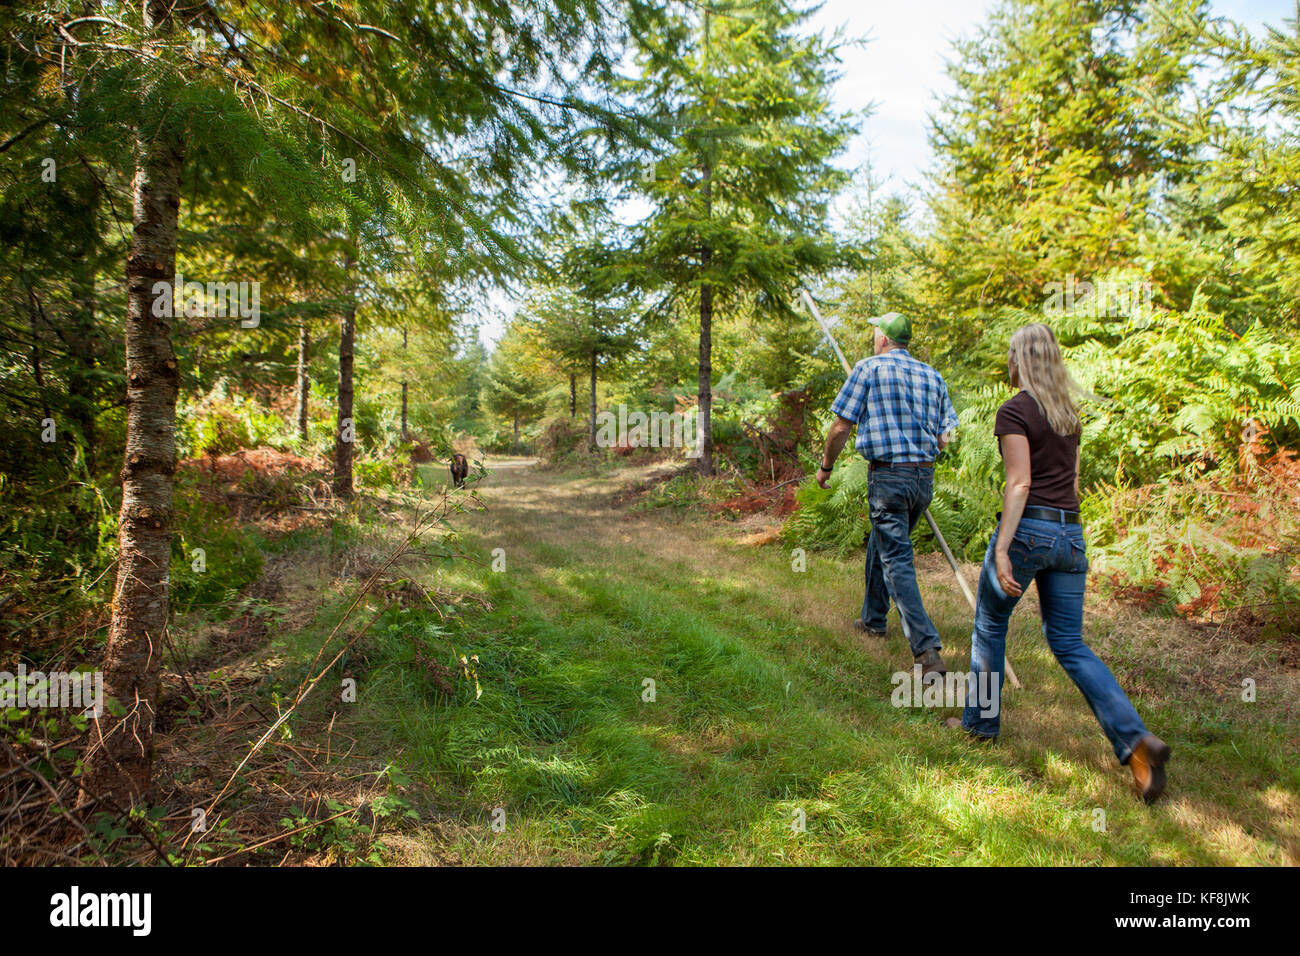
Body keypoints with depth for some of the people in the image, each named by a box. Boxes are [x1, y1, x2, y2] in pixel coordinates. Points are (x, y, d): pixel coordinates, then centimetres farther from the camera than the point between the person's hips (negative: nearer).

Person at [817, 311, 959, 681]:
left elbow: (841, 427, -6)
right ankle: (873, 619, 37)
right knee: (880, 544, 24)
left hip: (888, 476, -6)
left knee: (897, 562, -7)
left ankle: (928, 650, -15)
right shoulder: (932, 376, 11)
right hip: (925, 475, 7)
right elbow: (945, 437, 9)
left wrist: (826, 466, 8)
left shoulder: (869, 369, -4)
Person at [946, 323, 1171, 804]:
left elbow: (1019, 484, -17)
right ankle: (1137, 740, -3)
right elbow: (1072, 482, 18)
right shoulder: (1070, 413, 14)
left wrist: (1002, 551, -19)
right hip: (1070, 535, 7)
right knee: (1070, 644, 11)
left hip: (1027, 529, -7)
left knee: (989, 625, 14)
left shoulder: (1015, 410, -9)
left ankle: (981, 719, 27)